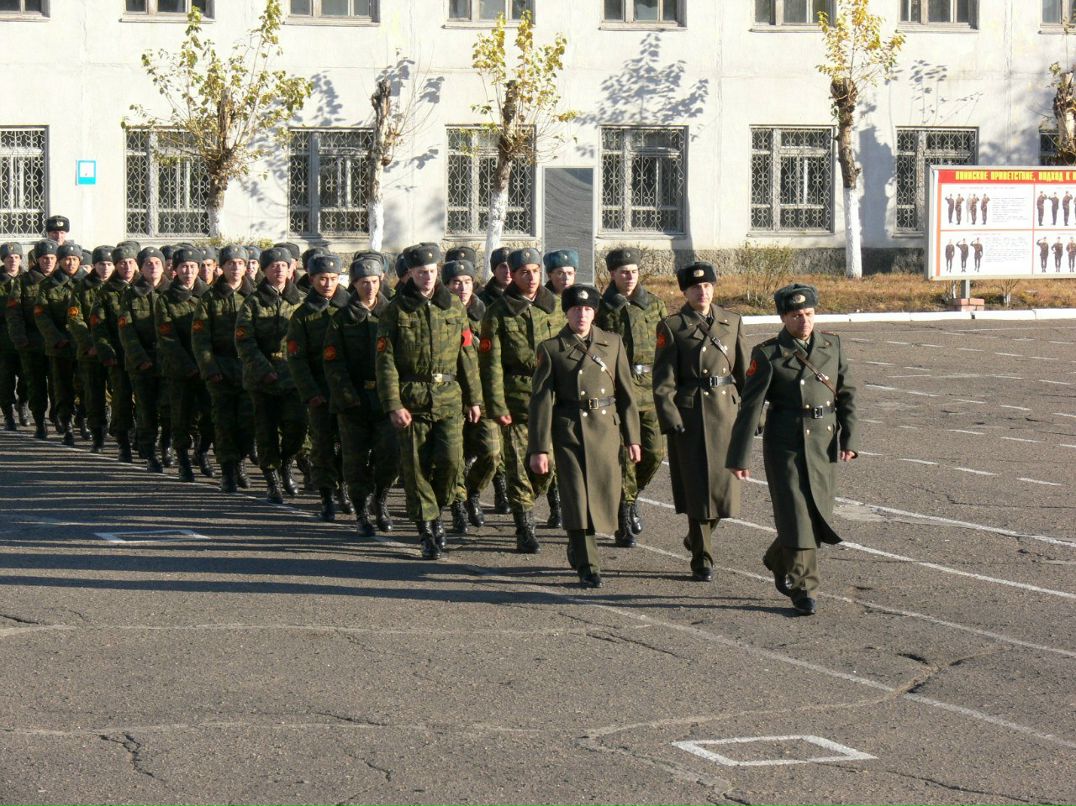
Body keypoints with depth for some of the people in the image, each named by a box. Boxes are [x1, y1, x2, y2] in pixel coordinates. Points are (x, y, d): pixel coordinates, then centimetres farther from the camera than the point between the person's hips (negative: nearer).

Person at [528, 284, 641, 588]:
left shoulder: (612, 343, 7)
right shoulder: (550, 349, -1)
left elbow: (626, 392, 10)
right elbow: (541, 400, -3)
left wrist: (632, 438, 7)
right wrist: (539, 449, -7)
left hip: (606, 429, 3)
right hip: (569, 430, -3)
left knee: (605, 495, 5)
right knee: (577, 496, -7)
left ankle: (578, 545, 34)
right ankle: (587, 566, 0)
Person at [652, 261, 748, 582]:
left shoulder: (732, 323, 9)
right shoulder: (671, 327, -2)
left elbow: (744, 371, 12)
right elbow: (663, 381, -5)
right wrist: (670, 420, -14)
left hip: (726, 409, 4)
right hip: (689, 414, -4)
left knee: (724, 483, 4)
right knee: (698, 486, -2)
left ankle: (697, 537, 31)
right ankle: (701, 559, 7)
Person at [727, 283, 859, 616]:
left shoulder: (832, 345, 6)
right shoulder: (768, 355, -6)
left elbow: (847, 394, 8)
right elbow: (750, 407, -6)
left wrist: (850, 439, -3)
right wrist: (740, 457, -7)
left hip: (825, 443, 4)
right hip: (786, 443, -4)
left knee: (820, 516, 8)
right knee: (796, 515, -6)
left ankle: (778, 561, 34)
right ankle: (803, 589, 3)